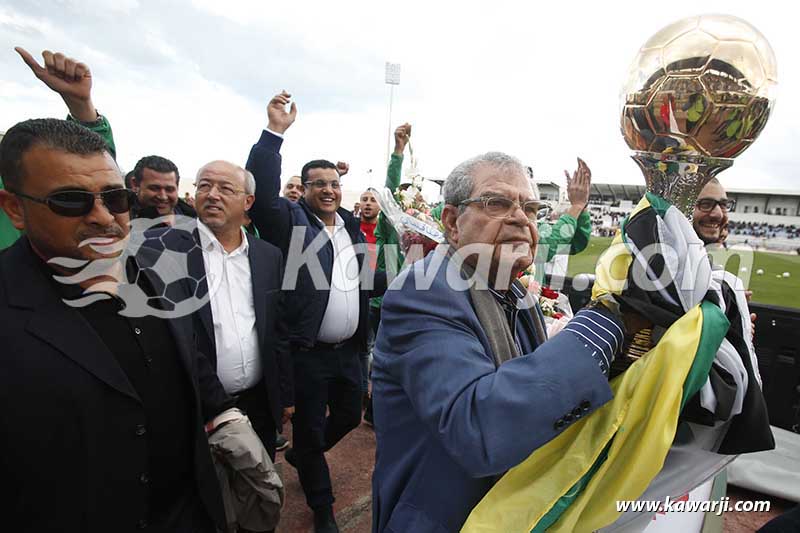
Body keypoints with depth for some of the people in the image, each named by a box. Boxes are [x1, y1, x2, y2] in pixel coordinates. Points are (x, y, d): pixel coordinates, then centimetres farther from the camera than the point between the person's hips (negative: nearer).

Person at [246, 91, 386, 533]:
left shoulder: (351, 226, 9)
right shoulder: (292, 221, -8)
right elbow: (263, 192, -26)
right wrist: (274, 132, -28)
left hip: (348, 349, 6)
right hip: (307, 351, -6)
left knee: (351, 416, 23)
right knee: (310, 430, 12)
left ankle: (301, 456, 53)